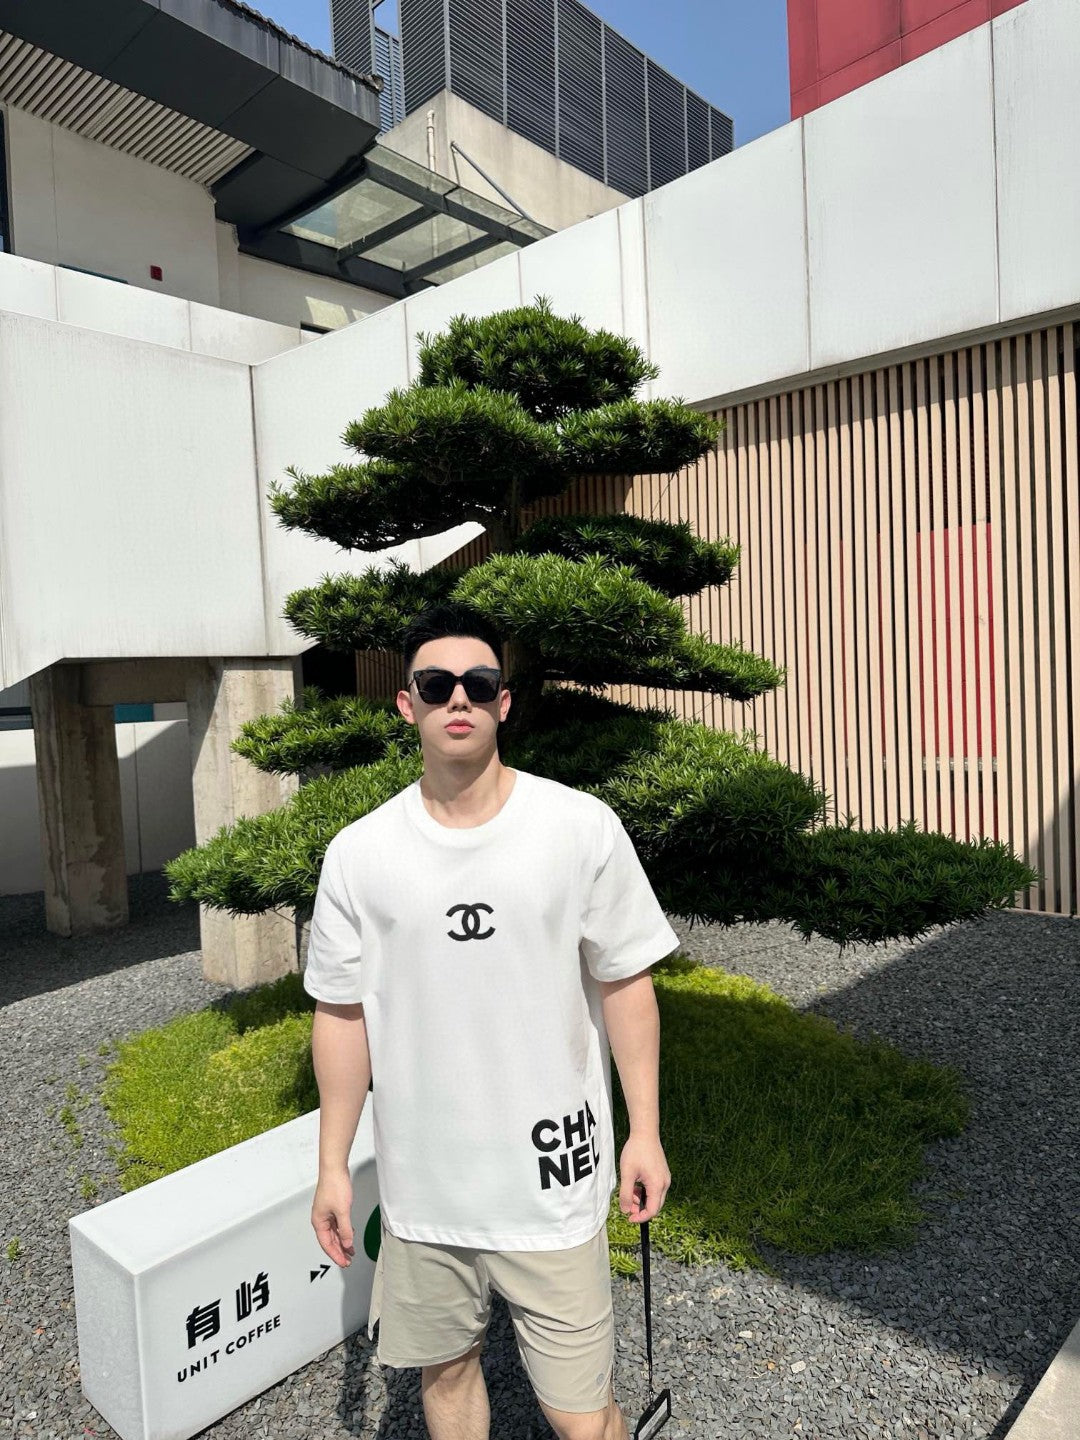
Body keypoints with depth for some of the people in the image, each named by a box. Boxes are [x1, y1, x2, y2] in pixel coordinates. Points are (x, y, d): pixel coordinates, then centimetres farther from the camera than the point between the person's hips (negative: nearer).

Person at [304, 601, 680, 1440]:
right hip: (421, 1182, 2)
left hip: (552, 1173, -2)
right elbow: (342, 1014, 2)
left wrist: (646, 1133, -2)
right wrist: (333, 1167, 5)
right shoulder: (359, 854, -6)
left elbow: (625, 984, -3)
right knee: (445, 1369, 22)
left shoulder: (583, 828, -11)